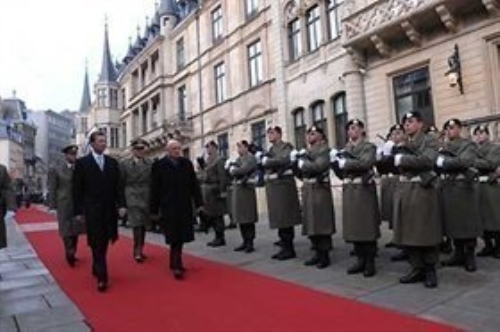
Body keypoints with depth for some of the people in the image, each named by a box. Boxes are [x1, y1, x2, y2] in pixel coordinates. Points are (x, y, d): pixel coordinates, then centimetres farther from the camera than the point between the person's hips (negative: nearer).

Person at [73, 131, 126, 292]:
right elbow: (77, 188, 0)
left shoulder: (112, 162, 9)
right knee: (96, 244, -3)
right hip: (92, 210, -3)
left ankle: (96, 269, 30)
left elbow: (118, 185, 7)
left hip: (109, 209, 3)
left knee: (104, 242, 11)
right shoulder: (82, 162, 0)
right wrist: (78, 210, -4)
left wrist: (121, 204, -3)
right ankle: (102, 277, -2)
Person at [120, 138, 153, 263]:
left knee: (143, 226, 9)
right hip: (132, 198, -3)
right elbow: (121, 184, 3)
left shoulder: (150, 164, 5)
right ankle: (137, 251, -6)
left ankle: (139, 250, 21)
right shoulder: (124, 164, 2)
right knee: (136, 225, -12)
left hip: (146, 199, 3)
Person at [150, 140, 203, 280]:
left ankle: (175, 263, 25)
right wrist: (155, 209, -3)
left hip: (185, 206, 4)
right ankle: (176, 266, 1)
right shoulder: (159, 165, -3)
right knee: (175, 237, -4)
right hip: (169, 207, -4)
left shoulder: (187, 163, 7)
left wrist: (198, 202, 4)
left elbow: (194, 184, 8)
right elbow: (155, 189, -3)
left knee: (181, 236, 10)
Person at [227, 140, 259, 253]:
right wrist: (232, 167, -11)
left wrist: (233, 169, -3)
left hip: (246, 189, -8)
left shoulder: (251, 158, -6)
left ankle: (250, 243, 5)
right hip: (237, 189, 8)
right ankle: (245, 241, 20)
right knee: (240, 217, 10)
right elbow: (230, 170, 9)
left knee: (248, 218, -3)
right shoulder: (238, 159, 19)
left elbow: (243, 170, -19)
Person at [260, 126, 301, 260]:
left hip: (283, 184, -7)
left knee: (285, 218, -5)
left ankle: (289, 249, 2)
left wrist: (266, 161, -14)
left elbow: (284, 161, -18)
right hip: (272, 185, 8)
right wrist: (261, 159, -7)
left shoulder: (286, 146, -1)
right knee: (278, 218, 10)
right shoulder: (271, 149, 21)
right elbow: (263, 163, 13)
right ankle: (285, 247, 20)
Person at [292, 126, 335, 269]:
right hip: (307, 189, 7)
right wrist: (294, 161, 1)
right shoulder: (306, 151, 17)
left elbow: (319, 166, -20)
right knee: (311, 222, 10)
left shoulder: (324, 149, -4)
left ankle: (325, 255, 7)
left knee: (322, 222, -3)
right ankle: (318, 253, 21)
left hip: (320, 189, -7)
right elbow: (300, 173, 16)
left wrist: (303, 163, -9)